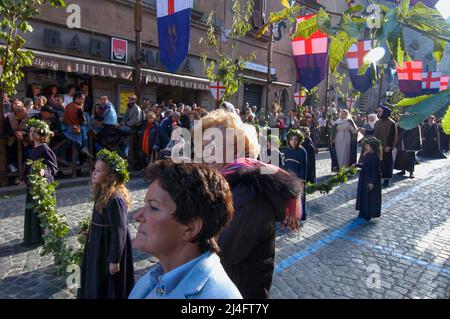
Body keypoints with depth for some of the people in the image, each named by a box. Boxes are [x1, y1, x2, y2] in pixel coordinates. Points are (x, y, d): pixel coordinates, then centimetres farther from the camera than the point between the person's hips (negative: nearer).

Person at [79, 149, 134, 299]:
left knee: (109, 289, 10)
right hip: (100, 246, 9)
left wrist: (114, 260, -20)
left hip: (109, 250, -9)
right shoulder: (103, 193, 1)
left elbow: (119, 233, -24)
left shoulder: (115, 199, -27)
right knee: (98, 285, 24)